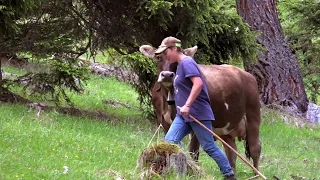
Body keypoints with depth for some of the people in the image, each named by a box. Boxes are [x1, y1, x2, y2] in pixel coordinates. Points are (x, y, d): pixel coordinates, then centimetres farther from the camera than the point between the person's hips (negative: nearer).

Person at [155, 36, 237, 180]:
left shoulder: (187, 63, -13)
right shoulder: (180, 66, 17)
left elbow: (198, 83, -26)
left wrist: (187, 105, -28)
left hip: (198, 114, -10)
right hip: (183, 115, 10)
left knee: (209, 147, -4)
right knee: (169, 141, -5)